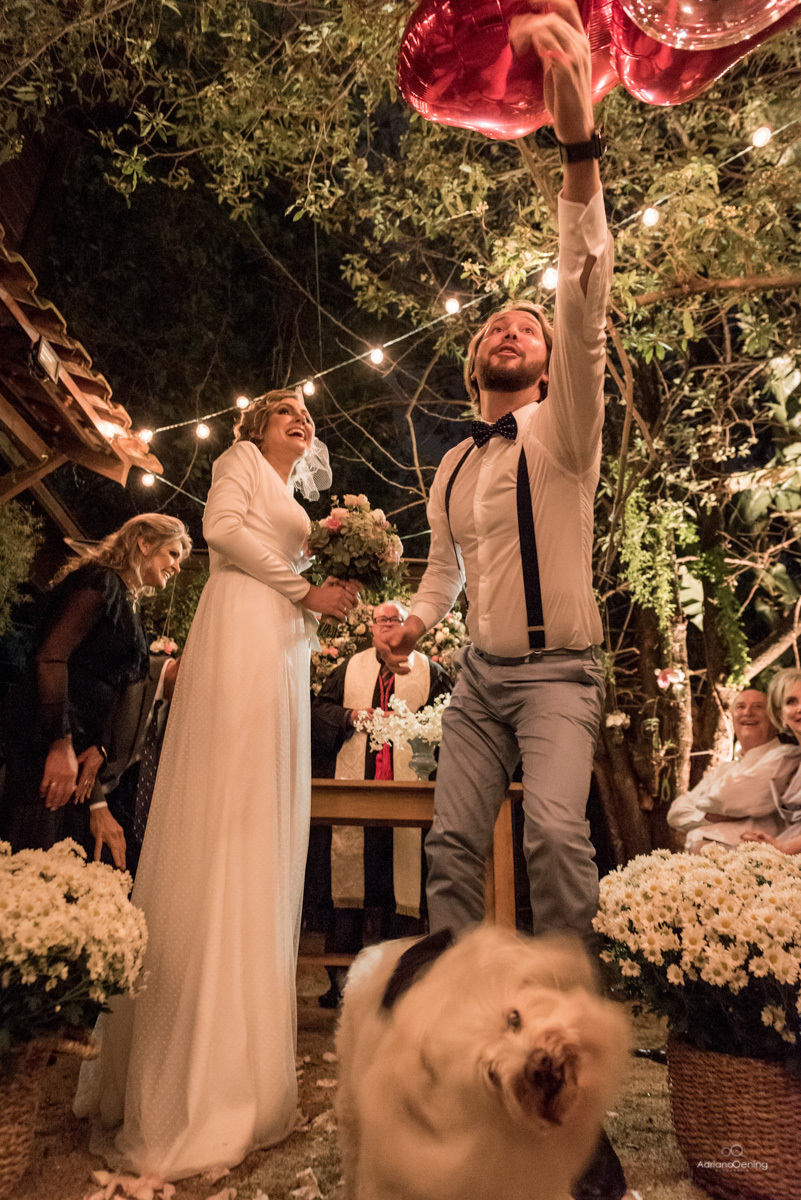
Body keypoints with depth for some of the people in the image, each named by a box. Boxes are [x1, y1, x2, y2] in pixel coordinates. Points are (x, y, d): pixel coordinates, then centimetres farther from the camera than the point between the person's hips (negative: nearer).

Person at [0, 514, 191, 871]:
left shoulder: (128, 604, 20)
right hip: (45, 739, -9)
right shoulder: (103, 581, -7)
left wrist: (98, 748, -2)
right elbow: (51, 657, -19)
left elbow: (110, 691, 13)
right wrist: (61, 743, -22)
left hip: (81, 742, 9)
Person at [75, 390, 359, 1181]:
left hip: (281, 657, 8)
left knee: (261, 843, 3)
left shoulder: (292, 507, 32)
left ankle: (239, 1053, 10)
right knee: (220, 833, -13)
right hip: (240, 635, -8)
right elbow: (223, 528, -8)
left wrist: (328, 602, 10)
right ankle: (188, 1086, -9)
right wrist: (304, 587, -5)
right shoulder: (241, 461, 12)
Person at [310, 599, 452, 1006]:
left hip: (408, 786, -1)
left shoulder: (428, 671, 13)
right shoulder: (350, 668, 19)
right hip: (355, 785, 2)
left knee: (403, 872, -4)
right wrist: (350, 715, -2)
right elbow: (320, 708, 15)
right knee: (350, 869, 0)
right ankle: (341, 975, 8)